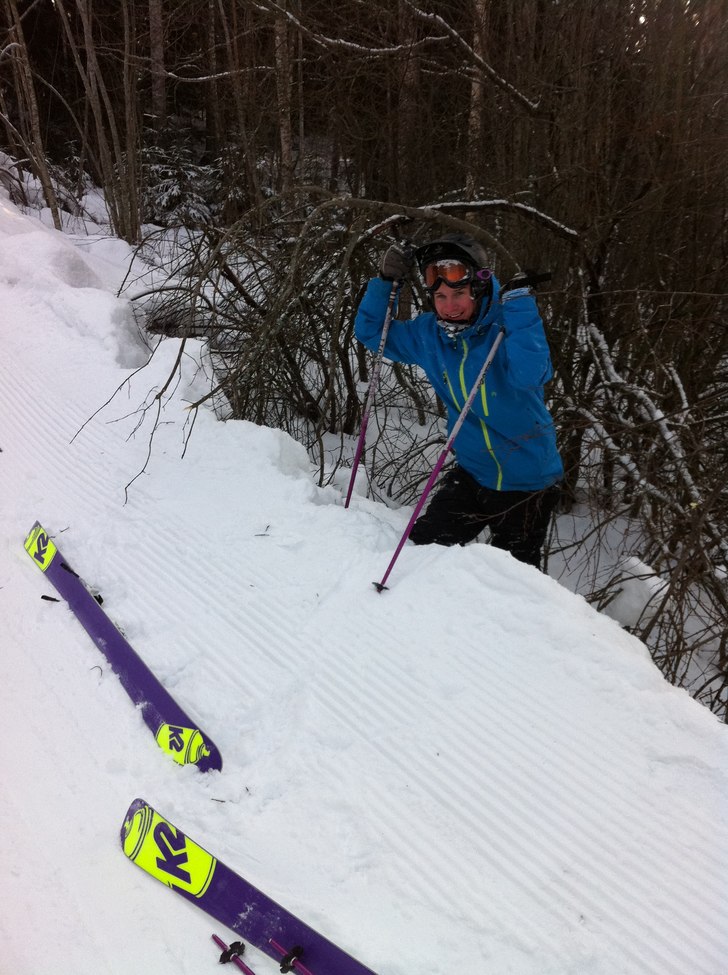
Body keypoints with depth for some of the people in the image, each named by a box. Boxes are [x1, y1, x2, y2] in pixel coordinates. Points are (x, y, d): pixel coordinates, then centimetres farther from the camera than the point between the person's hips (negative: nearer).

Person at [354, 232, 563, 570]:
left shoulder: (508, 325, -21)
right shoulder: (429, 333, -6)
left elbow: (529, 375, -40)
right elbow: (370, 332, 6)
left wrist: (519, 304, -40)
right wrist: (384, 280, -9)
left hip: (529, 482, -3)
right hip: (473, 474, 4)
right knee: (422, 545, -4)